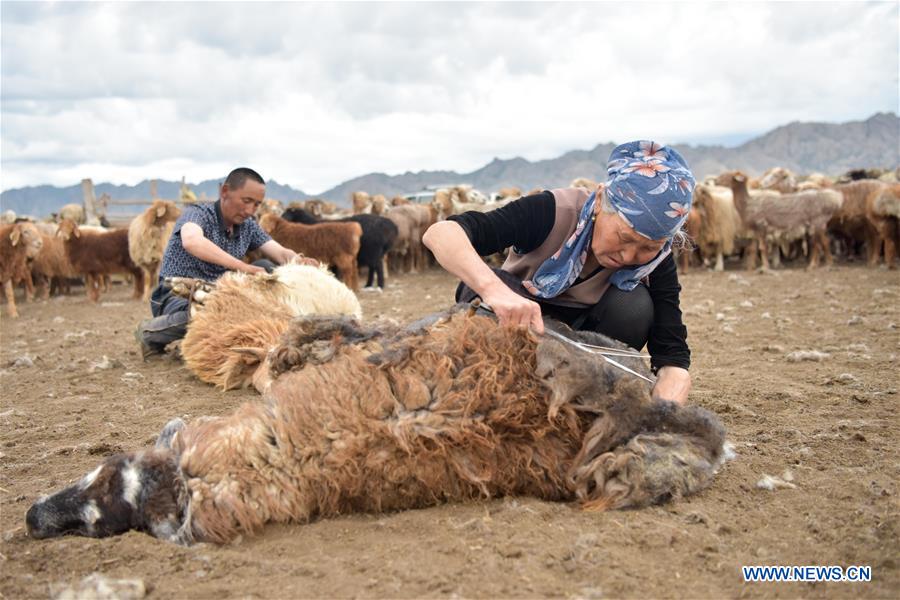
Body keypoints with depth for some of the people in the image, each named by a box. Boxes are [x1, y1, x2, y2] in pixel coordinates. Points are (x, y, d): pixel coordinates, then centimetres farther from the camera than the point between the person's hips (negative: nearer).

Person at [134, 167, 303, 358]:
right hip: (177, 296, -6)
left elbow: (282, 253, -4)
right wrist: (243, 267, -50)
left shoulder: (248, 226, 2)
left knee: (266, 268, -9)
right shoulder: (197, 213, -17)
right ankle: (150, 331, -10)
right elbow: (192, 241, -40)